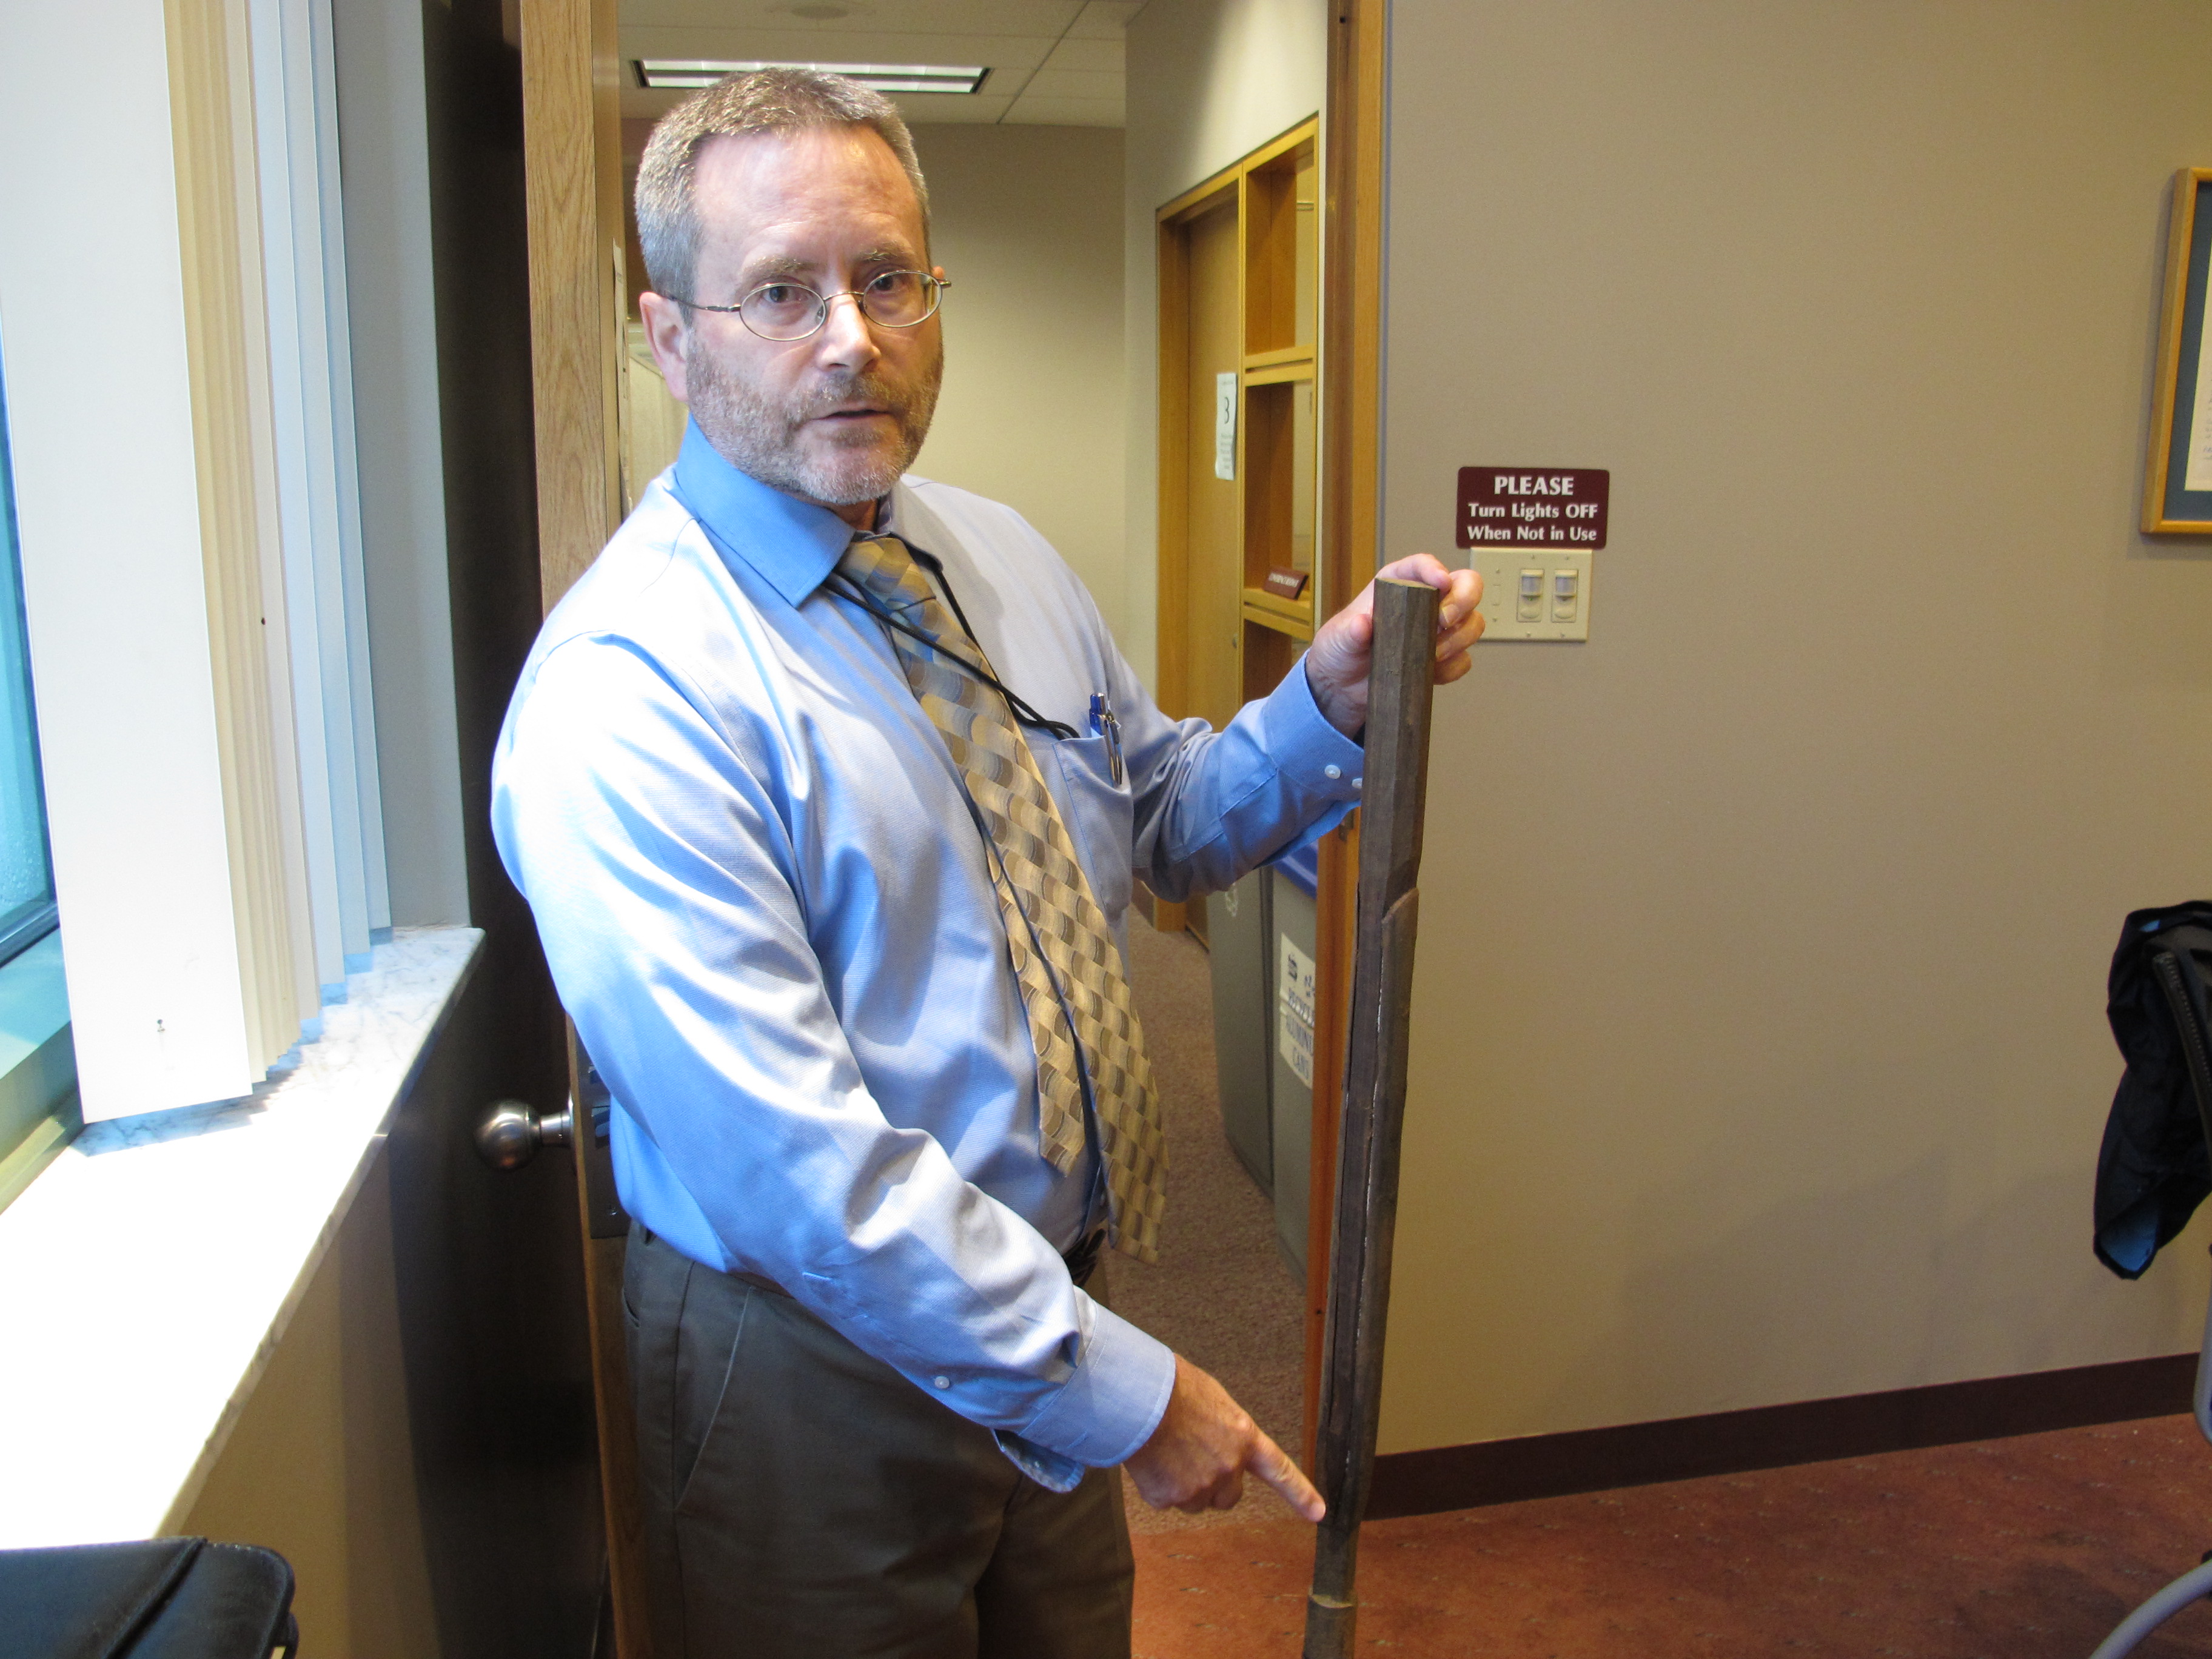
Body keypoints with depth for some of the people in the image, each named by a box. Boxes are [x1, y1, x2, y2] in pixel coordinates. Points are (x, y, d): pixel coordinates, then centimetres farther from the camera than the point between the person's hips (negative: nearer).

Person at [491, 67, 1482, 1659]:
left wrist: (1334, 703, -6)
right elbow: (792, 1165, -27)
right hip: (816, 1364, -6)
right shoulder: (627, 693, -23)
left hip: (1044, 1316, 7)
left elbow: (1160, 820, 12)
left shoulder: (1003, 557, 2)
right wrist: (1115, 1383, -23)